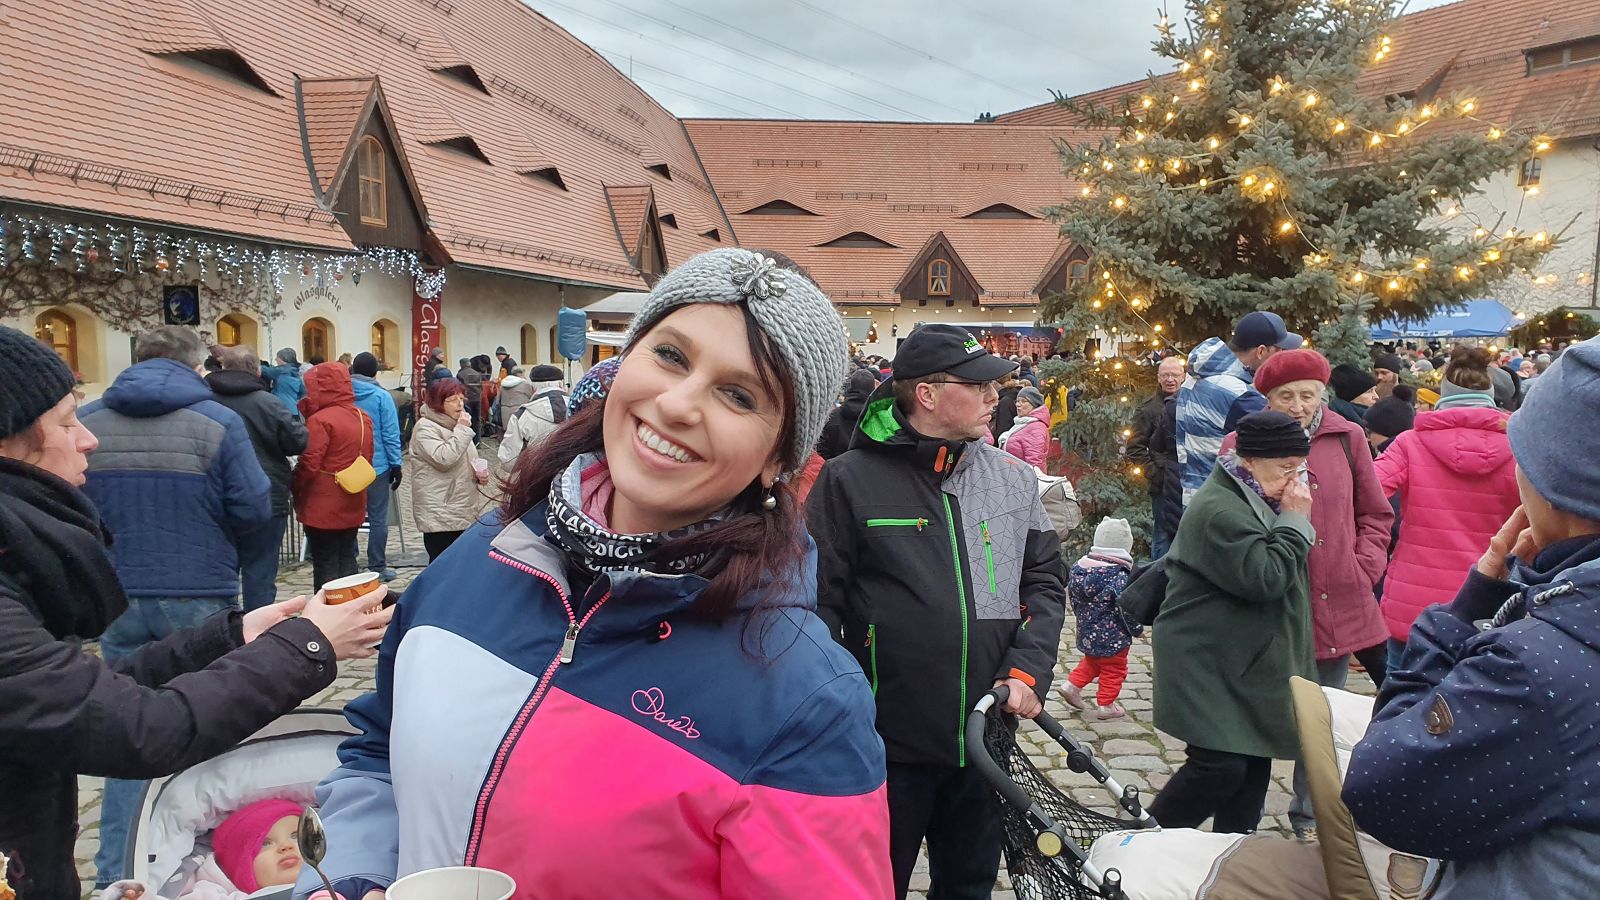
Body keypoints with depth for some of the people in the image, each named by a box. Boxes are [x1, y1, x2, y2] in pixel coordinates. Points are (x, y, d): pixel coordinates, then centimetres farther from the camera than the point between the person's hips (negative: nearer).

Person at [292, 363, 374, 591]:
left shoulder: (320, 420, -17)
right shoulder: (363, 418, 6)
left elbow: (308, 465, -17)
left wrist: (294, 488, -2)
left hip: (323, 507, -7)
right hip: (353, 506, 7)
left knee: (325, 564, 1)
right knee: (346, 559, 15)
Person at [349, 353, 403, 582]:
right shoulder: (381, 396, -9)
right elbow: (391, 435, -10)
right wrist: (396, 465, -3)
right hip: (377, 466, -3)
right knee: (378, 519, 4)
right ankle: (377, 567, 7)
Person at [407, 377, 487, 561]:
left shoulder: (457, 424, 17)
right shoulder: (425, 427, -10)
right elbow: (443, 459, -24)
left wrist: (480, 472, 5)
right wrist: (462, 430, -19)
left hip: (465, 511, 8)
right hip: (440, 516, -8)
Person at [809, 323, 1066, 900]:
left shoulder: (1015, 479, 3)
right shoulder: (850, 481, -11)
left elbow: (1045, 582, 8)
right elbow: (820, 604, -10)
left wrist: (1027, 672, -5)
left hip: (984, 738, 4)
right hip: (889, 746, -4)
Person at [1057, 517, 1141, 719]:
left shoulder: (1078, 567, -3)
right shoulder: (1120, 577, -25)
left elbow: (1072, 597, 8)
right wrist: (1138, 629, -4)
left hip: (1087, 632, 7)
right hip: (1112, 637, -7)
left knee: (1091, 662, 29)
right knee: (1113, 670, 11)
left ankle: (1072, 686, 22)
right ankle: (1106, 706, 19)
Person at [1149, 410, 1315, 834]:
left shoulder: (1253, 501, 14)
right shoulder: (1219, 509, -21)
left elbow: (1282, 569, 26)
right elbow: (1265, 577, -26)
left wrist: (1292, 519, 8)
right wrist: (1296, 520, -16)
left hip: (1248, 666, 11)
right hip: (1211, 667, -11)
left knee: (1253, 769, 12)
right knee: (1221, 767, -12)